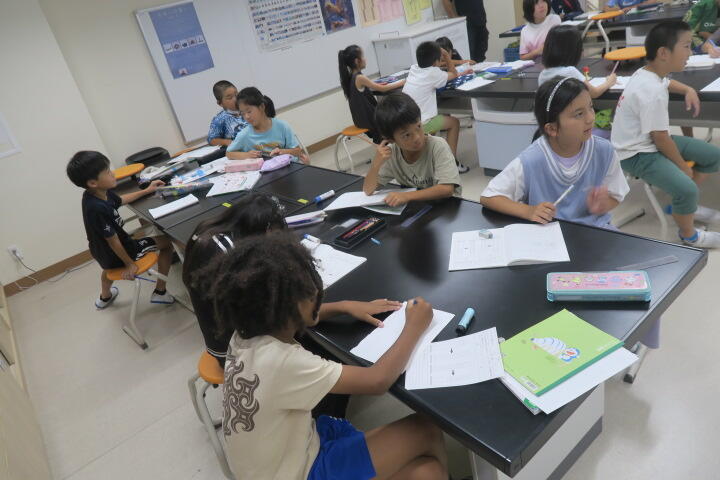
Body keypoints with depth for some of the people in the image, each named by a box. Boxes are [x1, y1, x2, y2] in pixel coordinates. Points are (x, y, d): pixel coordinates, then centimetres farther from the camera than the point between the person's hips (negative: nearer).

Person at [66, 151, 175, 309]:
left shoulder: (101, 193, -11)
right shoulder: (97, 208, -37)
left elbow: (121, 200, 13)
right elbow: (113, 241, -28)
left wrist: (147, 191, 15)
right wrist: (129, 263, -16)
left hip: (103, 252, 9)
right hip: (116, 255, -9)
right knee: (166, 242, 2)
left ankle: (105, 297, 72)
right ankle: (160, 292, 13)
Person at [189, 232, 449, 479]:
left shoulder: (249, 333, -10)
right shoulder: (281, 362, -35)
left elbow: (290, 318, 15)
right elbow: (377, 381, -30)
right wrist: (414, 327, -15)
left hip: (286, 450, 7)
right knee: (426, 433, -4)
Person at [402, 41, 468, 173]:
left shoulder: (413, 69, 8)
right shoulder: (433, 73, -10)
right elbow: (454, 74, 8)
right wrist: (446, 56, 12)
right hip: (419, 125, -7)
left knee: (444, 117, 31)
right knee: (454, 122, 14)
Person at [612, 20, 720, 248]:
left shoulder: (646, 72, 1)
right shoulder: (652, 93, -28)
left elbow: (666, 81, 30)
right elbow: (661, 139, -21)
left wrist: (689, 90, 11)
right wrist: (684, 166, -7)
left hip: (650, 141, 11)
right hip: (637, 154, -11)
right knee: (687, 189, -28)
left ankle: (686, 205, 28)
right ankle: (689, 236, 1)